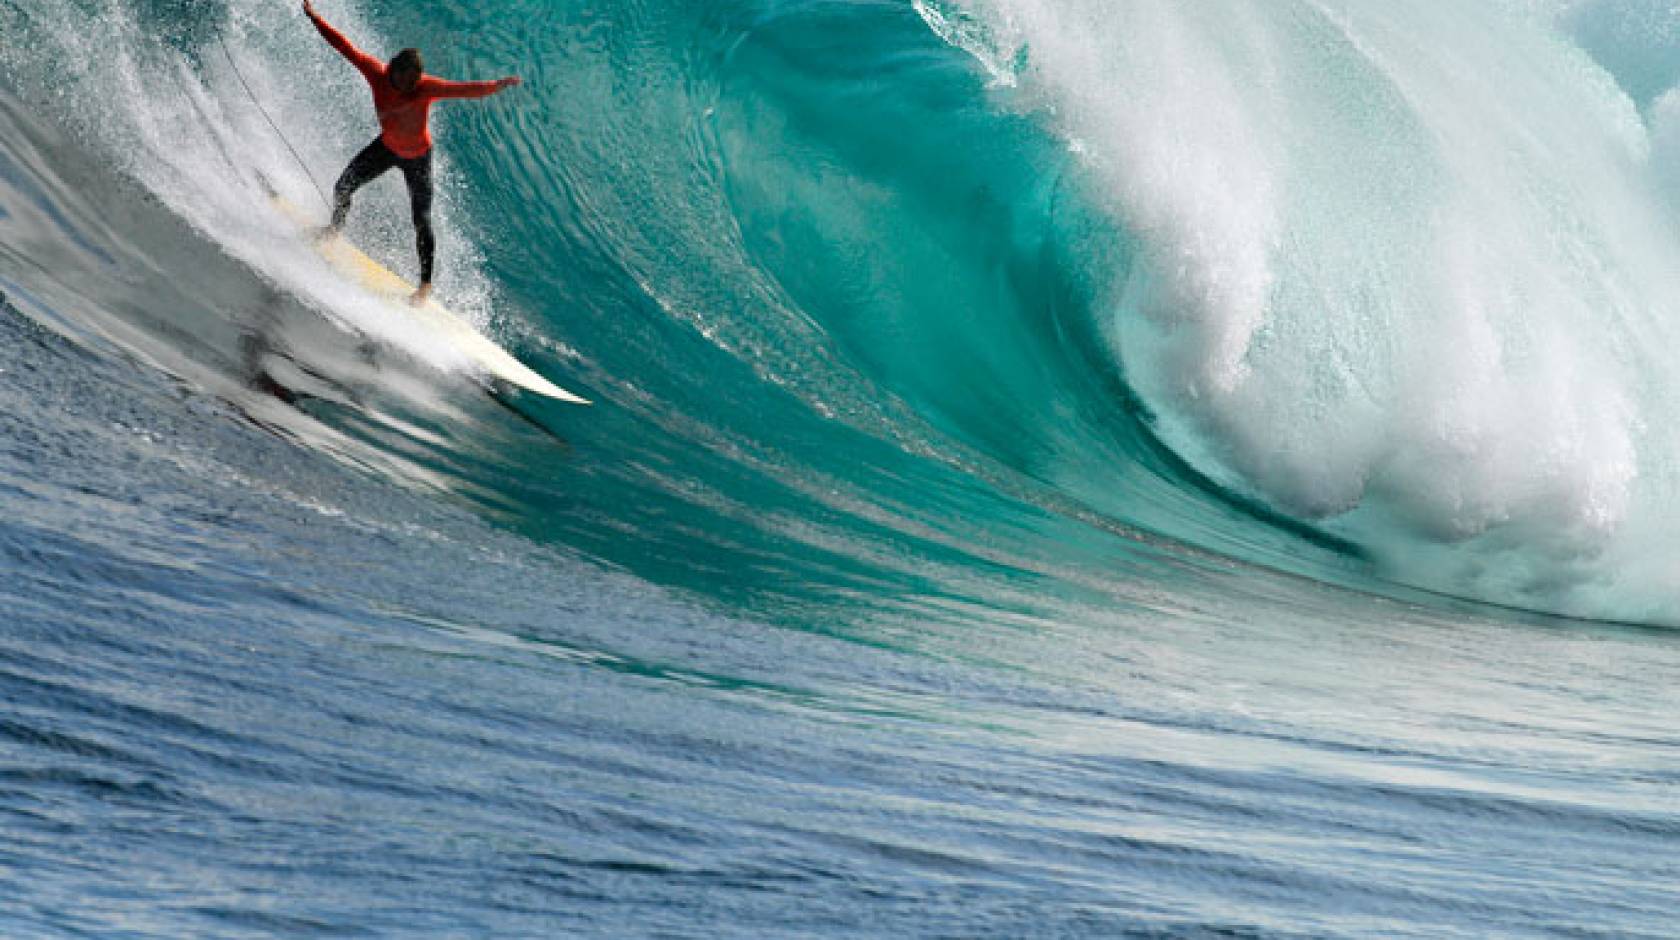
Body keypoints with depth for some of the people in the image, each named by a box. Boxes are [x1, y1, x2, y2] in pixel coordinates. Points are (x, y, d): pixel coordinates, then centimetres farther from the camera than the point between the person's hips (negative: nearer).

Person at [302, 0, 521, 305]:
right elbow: (344, 46, -18)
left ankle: (426, 283, 11)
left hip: (417, 157, -4)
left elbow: (468, 89, -43)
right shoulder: (377, 73, -24)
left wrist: (498, 85, -59)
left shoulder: (427, 88, -33)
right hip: (386, 147, 4)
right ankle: (334, 229, 42)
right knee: (343, 188, 8)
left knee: (422, 223, -6)